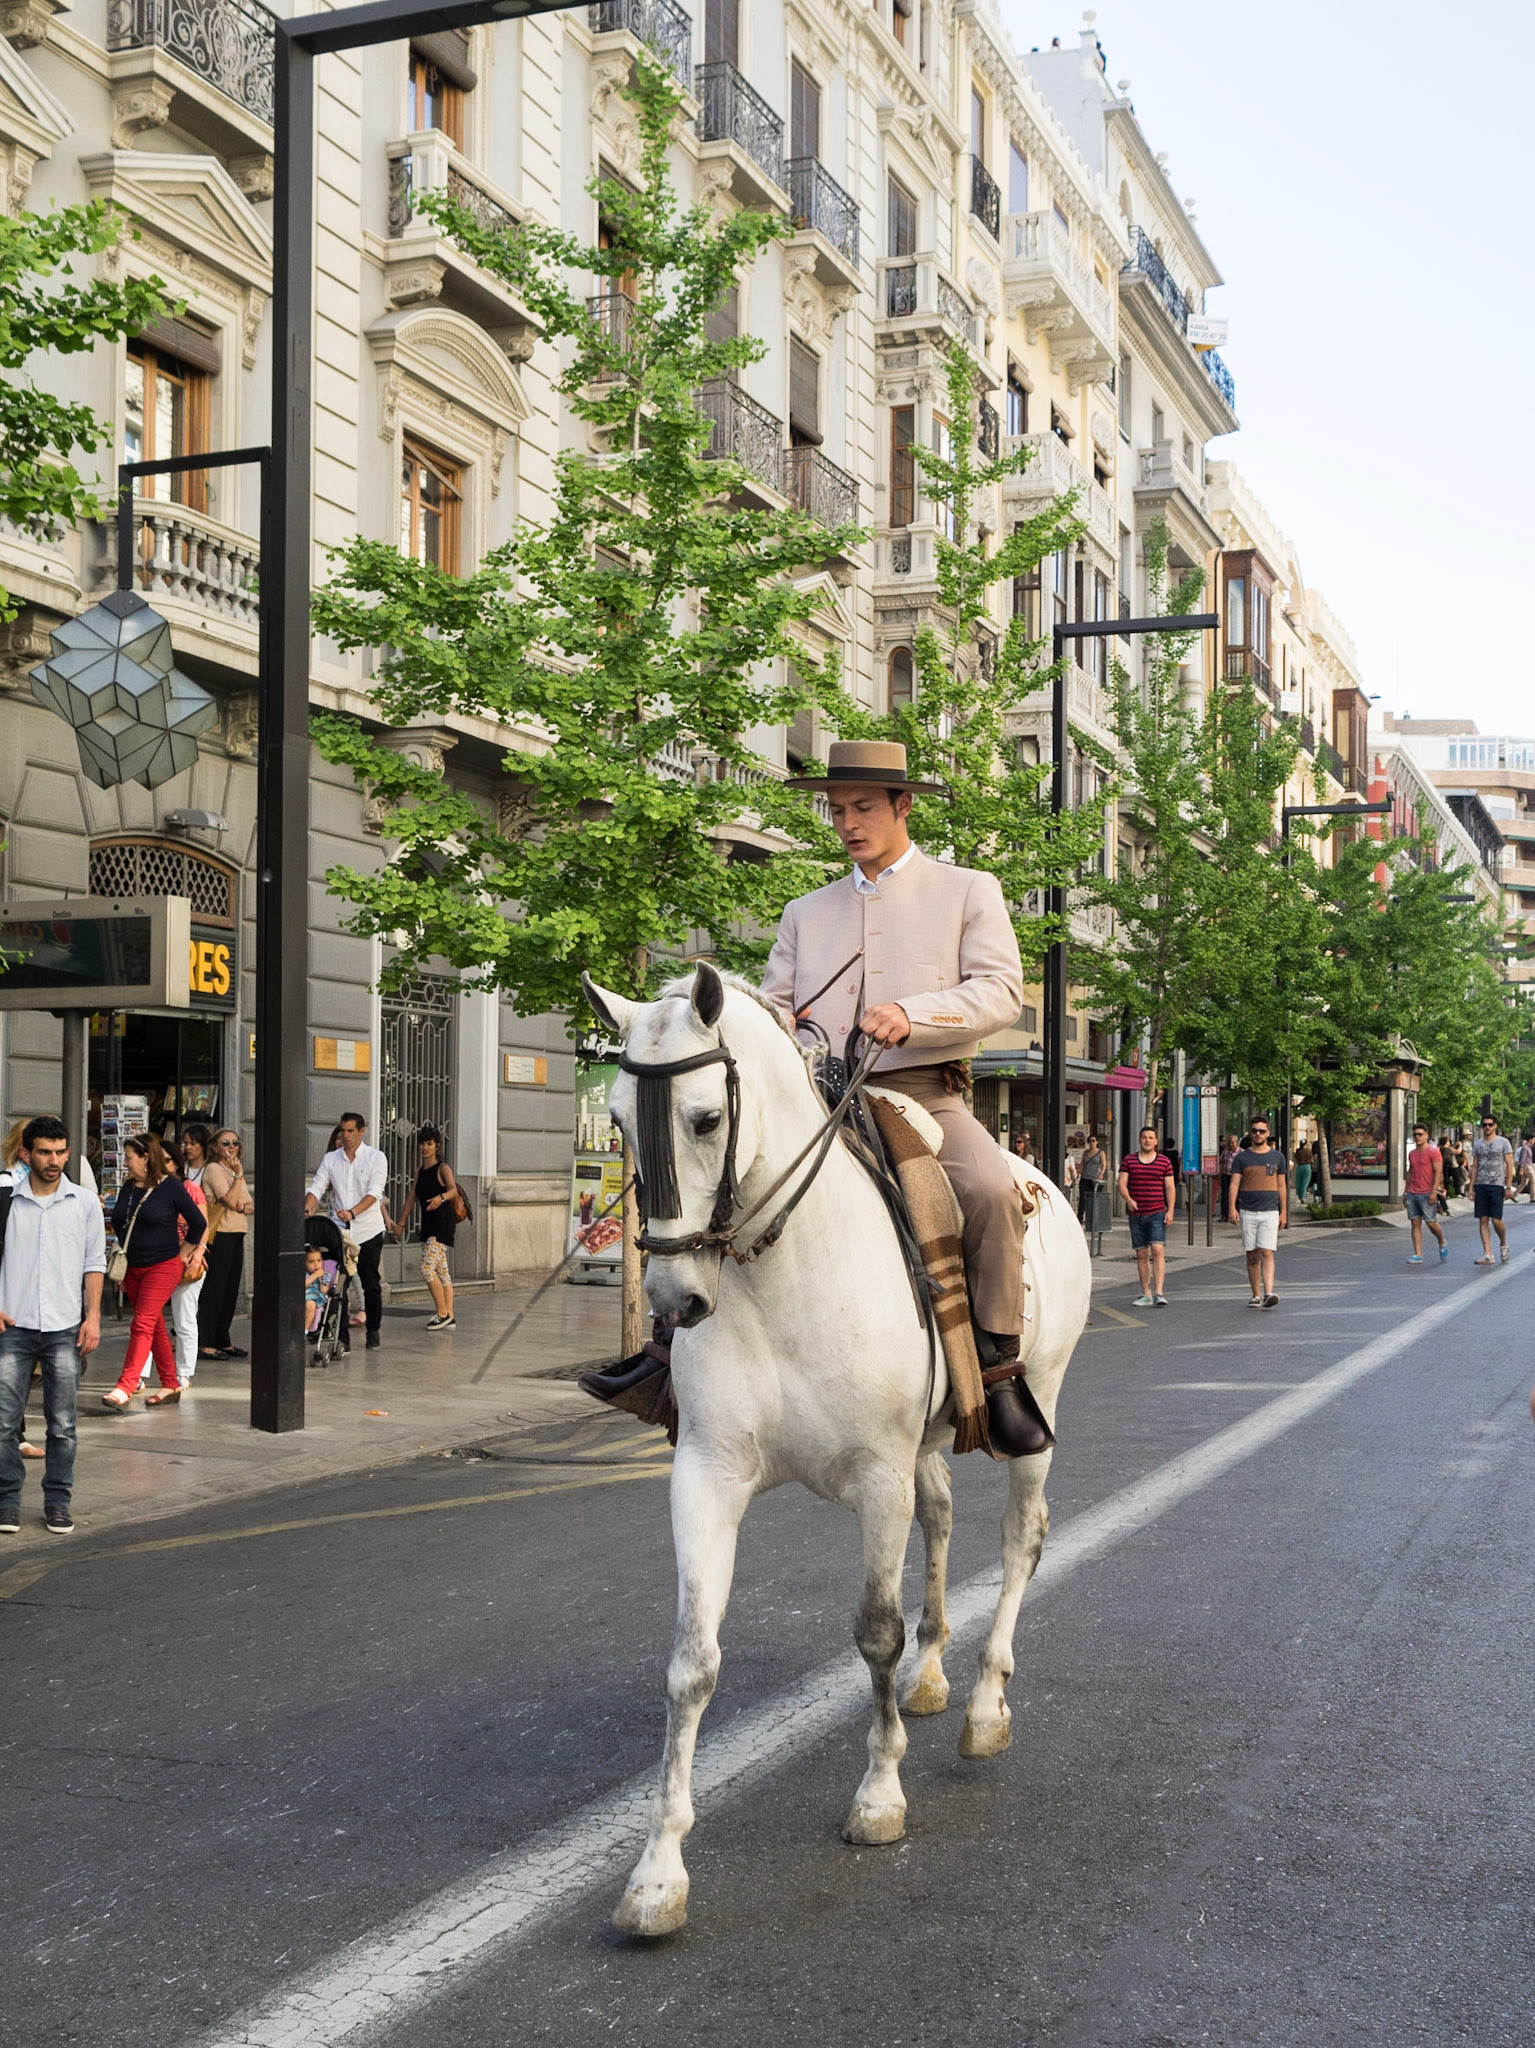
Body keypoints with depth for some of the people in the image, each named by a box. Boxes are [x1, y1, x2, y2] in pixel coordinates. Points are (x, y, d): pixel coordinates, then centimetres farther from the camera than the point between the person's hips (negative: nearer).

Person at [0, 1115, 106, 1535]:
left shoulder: (84, 1203, 5)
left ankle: (58, 1501, 14)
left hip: (65, 1328, 1)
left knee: (62, 1424, 4)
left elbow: (94, 1263, 9)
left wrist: (93, 1317, 1)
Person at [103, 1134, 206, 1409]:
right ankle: (171, 1386, 20)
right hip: (133, 1268, 7)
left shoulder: (170, 1186, -9)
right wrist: (121, 1257, 15)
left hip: (163, 1266, -7)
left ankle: (125, 1388, -23)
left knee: (142, 1324, -15)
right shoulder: (128, 1188, 8)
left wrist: (183, 1252, 1)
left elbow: (199, 1223, -5)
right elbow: (118, 1223, 19)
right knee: (155, 1327, 12)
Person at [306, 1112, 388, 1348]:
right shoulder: (330, 1159, 8)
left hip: (368, 1231, -2)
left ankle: (373, 1331, 15)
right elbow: (317, 1187, 2)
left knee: (370, 1283, 4)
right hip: (339, 1231, 2)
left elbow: (374, 1193, -13)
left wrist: (352, 1212, -29)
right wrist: (308, 1209, -20)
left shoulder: (375, 1157, -2)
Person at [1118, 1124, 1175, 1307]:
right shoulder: (1129, 1160, 8)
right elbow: (1122, 1184, 2)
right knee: (1141, 1254, 5)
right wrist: (1128, 1199, -17)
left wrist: (1170, 1210, -5)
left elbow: (1170, 1187, 5)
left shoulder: (1164, 1161, 5)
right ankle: (1146, 1295, 13)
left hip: (1157, 1213, -2)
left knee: (1158, 1250, -15)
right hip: (1136, 1215, 2)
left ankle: (1159, 1293, -19)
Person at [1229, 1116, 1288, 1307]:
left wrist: (1284, 1212, 8)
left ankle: (1268, 1293, -23)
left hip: (1270, 1212, -1)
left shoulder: (1277, 1157, 8)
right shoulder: (1241, 1158, 6)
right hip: (1247, 1212, 1)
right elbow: (1234, 1184, 0)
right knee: (1252, 1256, 4)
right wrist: (1232, 1207, -14)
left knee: (1266, 1253, -13)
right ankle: (1256, 1296, 12)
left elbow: (1282, 1186, 12)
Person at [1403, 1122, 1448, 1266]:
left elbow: (1438, 1172, -11)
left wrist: (1434, 1191, -19)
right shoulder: (1412, 1154, 15)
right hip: (1412, 1194, 6)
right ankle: (1418, 1255, 0)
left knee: (1431, 1222, -4)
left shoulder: (1433, 1151, -5)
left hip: (1427, 1194, -6)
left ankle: (1442, 1244, 25)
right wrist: (1405, 1192, 19)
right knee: (1415, 1223, 1)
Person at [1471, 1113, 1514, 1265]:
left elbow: (1509, 1165, -2)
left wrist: (1509, 1186, -9)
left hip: (1496, 1186, -4)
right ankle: (1487, 1254, 1)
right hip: (1480, 1186, 4)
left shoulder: (1503, 1142, 1)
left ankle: (1503, 1244, 19)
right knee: (1483, 1220, -1)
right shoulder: (1477, 1144, 13)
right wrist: (1471, 1187, 9)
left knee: (1496, 1220, -9)